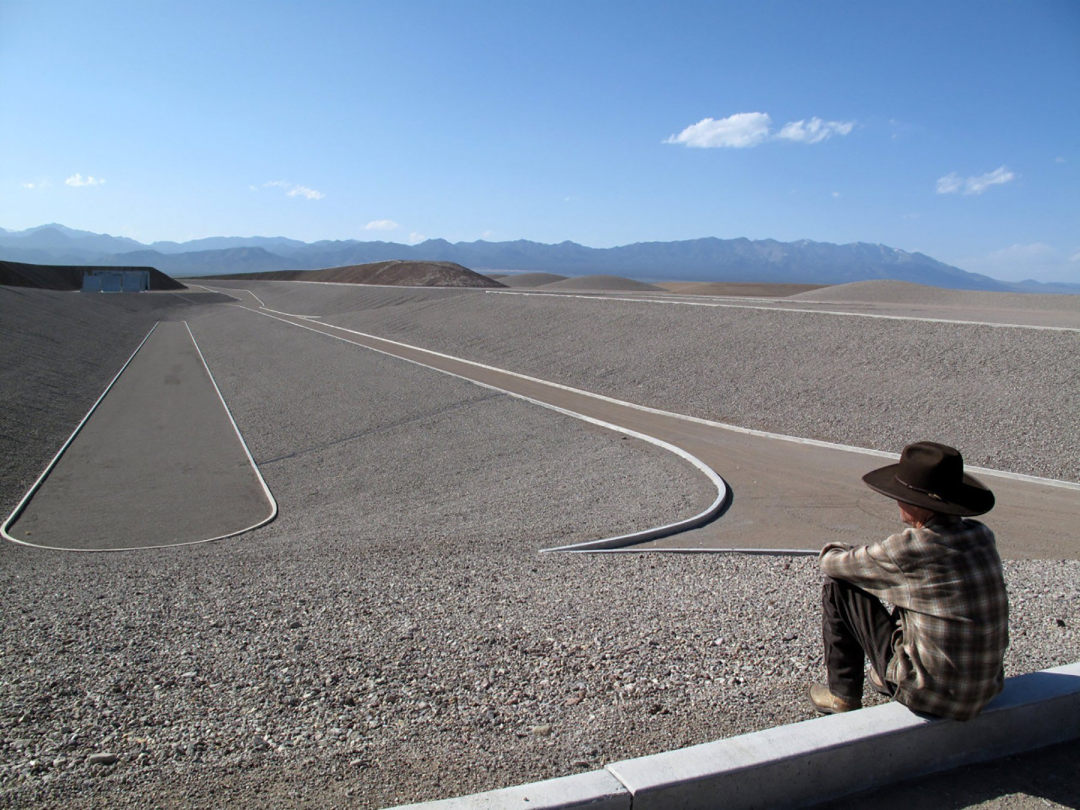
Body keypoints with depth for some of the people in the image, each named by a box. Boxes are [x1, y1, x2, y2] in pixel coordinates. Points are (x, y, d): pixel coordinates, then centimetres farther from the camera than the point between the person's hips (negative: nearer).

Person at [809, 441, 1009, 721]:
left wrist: (833, 552, 16)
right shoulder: (981, 535, -3)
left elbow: (832, 563, -7)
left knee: (837, 587, 1)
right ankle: (885, 677, 41)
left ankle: (843, 696, 17)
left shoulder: (909, 550, -23)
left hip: (931, 696, -7)